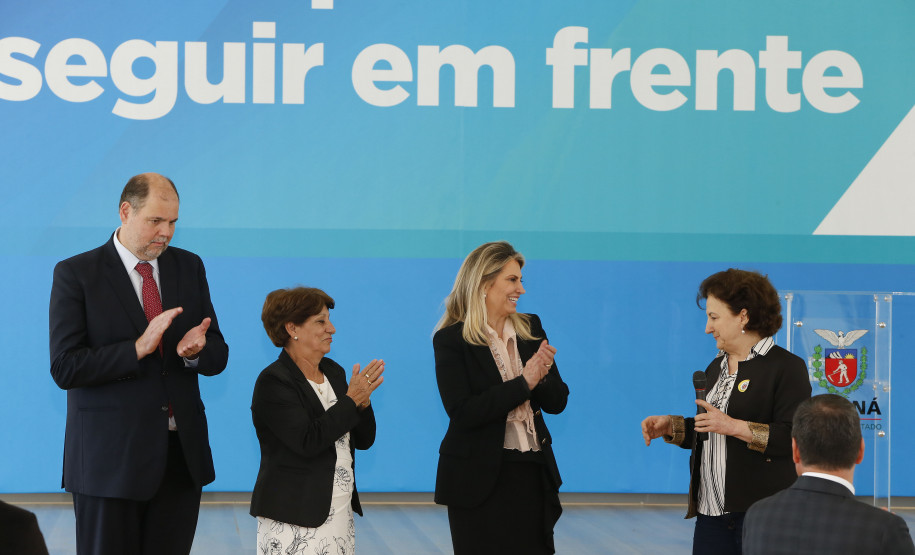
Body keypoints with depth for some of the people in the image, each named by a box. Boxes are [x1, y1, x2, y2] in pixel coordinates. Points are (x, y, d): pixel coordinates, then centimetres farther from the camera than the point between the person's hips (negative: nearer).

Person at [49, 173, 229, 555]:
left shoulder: (189, 267, 10)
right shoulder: (76, 274, -4)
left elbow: (217, 357, 11)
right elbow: (65, 368, -12)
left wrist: (194, 351, -13)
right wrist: (138, 348, -22)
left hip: (182, 456, 4)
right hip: (110, 460, -4)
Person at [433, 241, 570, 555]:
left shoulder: (531, 329, 8)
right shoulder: (451, 340, -7)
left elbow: (557, 402, 7)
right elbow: (463, 412, -17)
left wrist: (543, 376, -15)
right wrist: (524, 382, -19)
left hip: (533, 475, 5)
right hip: (480, 479, -4)